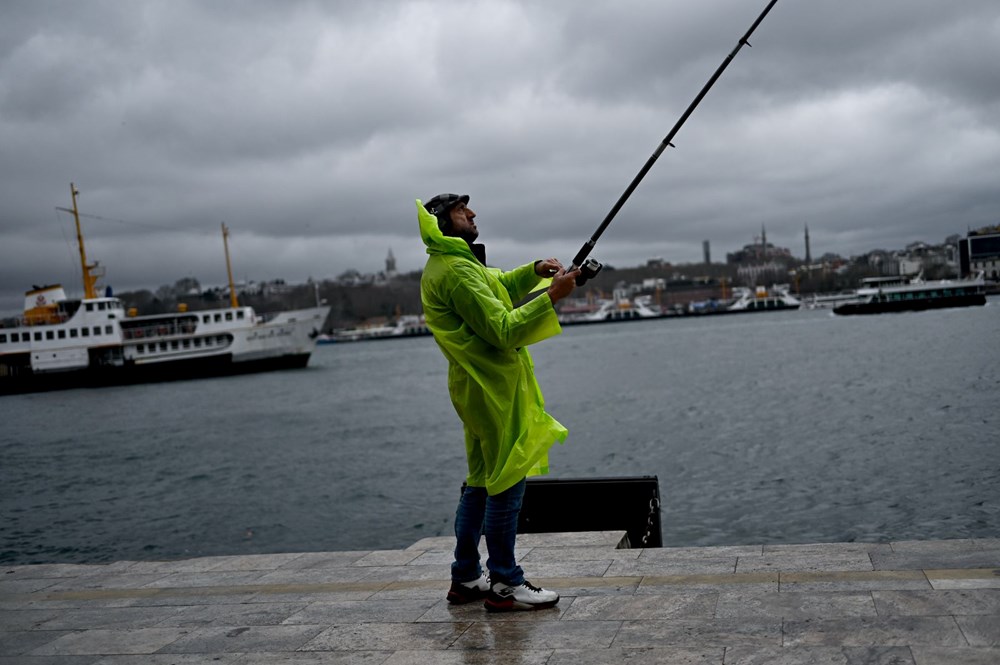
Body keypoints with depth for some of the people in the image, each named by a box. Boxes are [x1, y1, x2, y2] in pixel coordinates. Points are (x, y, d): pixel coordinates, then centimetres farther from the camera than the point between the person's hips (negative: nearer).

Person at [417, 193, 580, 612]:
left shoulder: (447, 266, 16)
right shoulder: (456, 270, -17)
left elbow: (500, 286, 27)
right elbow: (503, 331, -22)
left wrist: (535, 271, 9)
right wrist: (552, 295, -20)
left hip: (477, 385, 11)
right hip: (494, 387, -11)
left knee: (483, 480, 15)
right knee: (506, 481, -6)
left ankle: (466, 578, 22)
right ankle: (504, 585, 0)